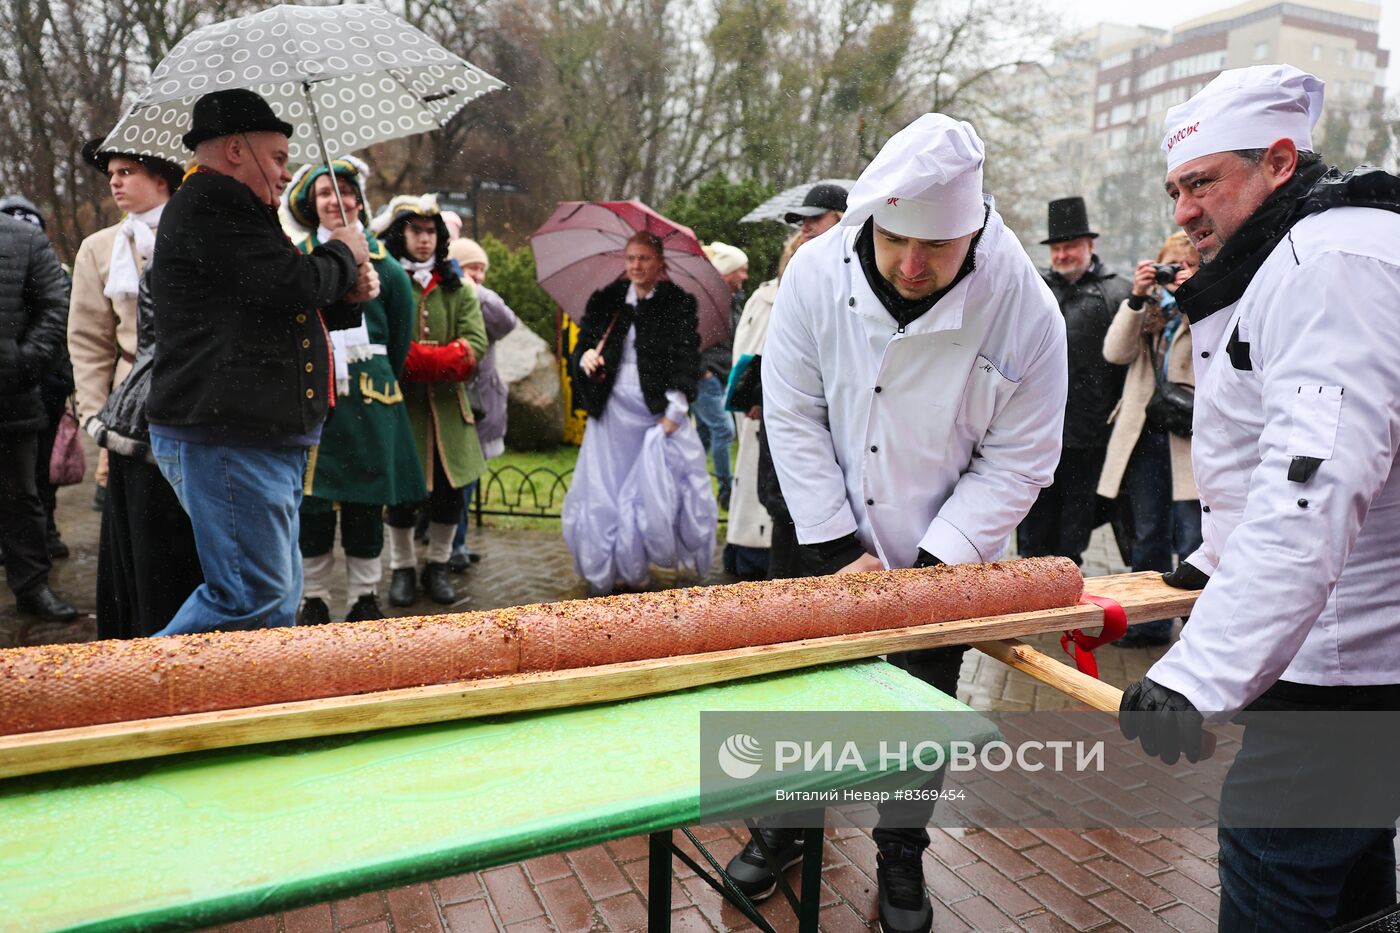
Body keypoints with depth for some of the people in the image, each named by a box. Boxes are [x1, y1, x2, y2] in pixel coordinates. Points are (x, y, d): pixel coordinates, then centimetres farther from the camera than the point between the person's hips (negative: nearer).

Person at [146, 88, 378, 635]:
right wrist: (343, 254, 0)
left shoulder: (226, 207, 25)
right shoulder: (208, 205, -10)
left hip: (264, 440, 11)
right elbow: (295, 282, -22)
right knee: (251, 593, -10)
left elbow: (283, 310, 30)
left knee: (280, 592, 12)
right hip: (226, 440, -11)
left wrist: (348, 296, 10)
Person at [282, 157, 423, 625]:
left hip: (368, 400, 0)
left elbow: (398, 344, 10)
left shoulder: (384, 265, 5)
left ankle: (364, 598, 18)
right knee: (311, 501, 3)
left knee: (365, 502, 5)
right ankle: (314, 599, 18)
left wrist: (379, 386, 10)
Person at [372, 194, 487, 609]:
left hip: (447, 407, 3)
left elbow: (475, 342, -4)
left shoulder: (456, 288, 9)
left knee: (450, 489, 7)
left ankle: (437, 566, 25)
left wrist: (421, 359, -17)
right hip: (399, 405, -3)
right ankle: (402, 569, 23)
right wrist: (441, 358, -19)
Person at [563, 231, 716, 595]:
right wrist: (585, 358, -13)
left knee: (657, 492, -4)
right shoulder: (605, 301, 8)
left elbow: (686, 360, -5)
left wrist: (674, 411, -13)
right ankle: (605, 571, 17)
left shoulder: (679, 304, 1)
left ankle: (637, 570, 13)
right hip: (613, 410, 3)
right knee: (604, 491, 3)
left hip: (659, 412, -2)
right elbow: (581, 347, 12)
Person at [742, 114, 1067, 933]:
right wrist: (840, 547, -13)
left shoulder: (1025, 309, -20)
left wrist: (933, 564, -17)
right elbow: (795, 416, -11)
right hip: (831, 542, 1)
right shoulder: (818, 271, -16)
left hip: (944, 557, -1)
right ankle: (789, 823, 39)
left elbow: (1017, 460, -11)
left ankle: (902, 854, 37)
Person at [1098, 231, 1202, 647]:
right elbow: (1115, 352, -1)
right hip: (1144, 433, 5)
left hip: (1189, 435, -4)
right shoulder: (1148, 309, 14)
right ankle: (1150, 622, 24)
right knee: (1148, 537, 13)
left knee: (1191, 539, -5)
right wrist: (1136, 298, -8)